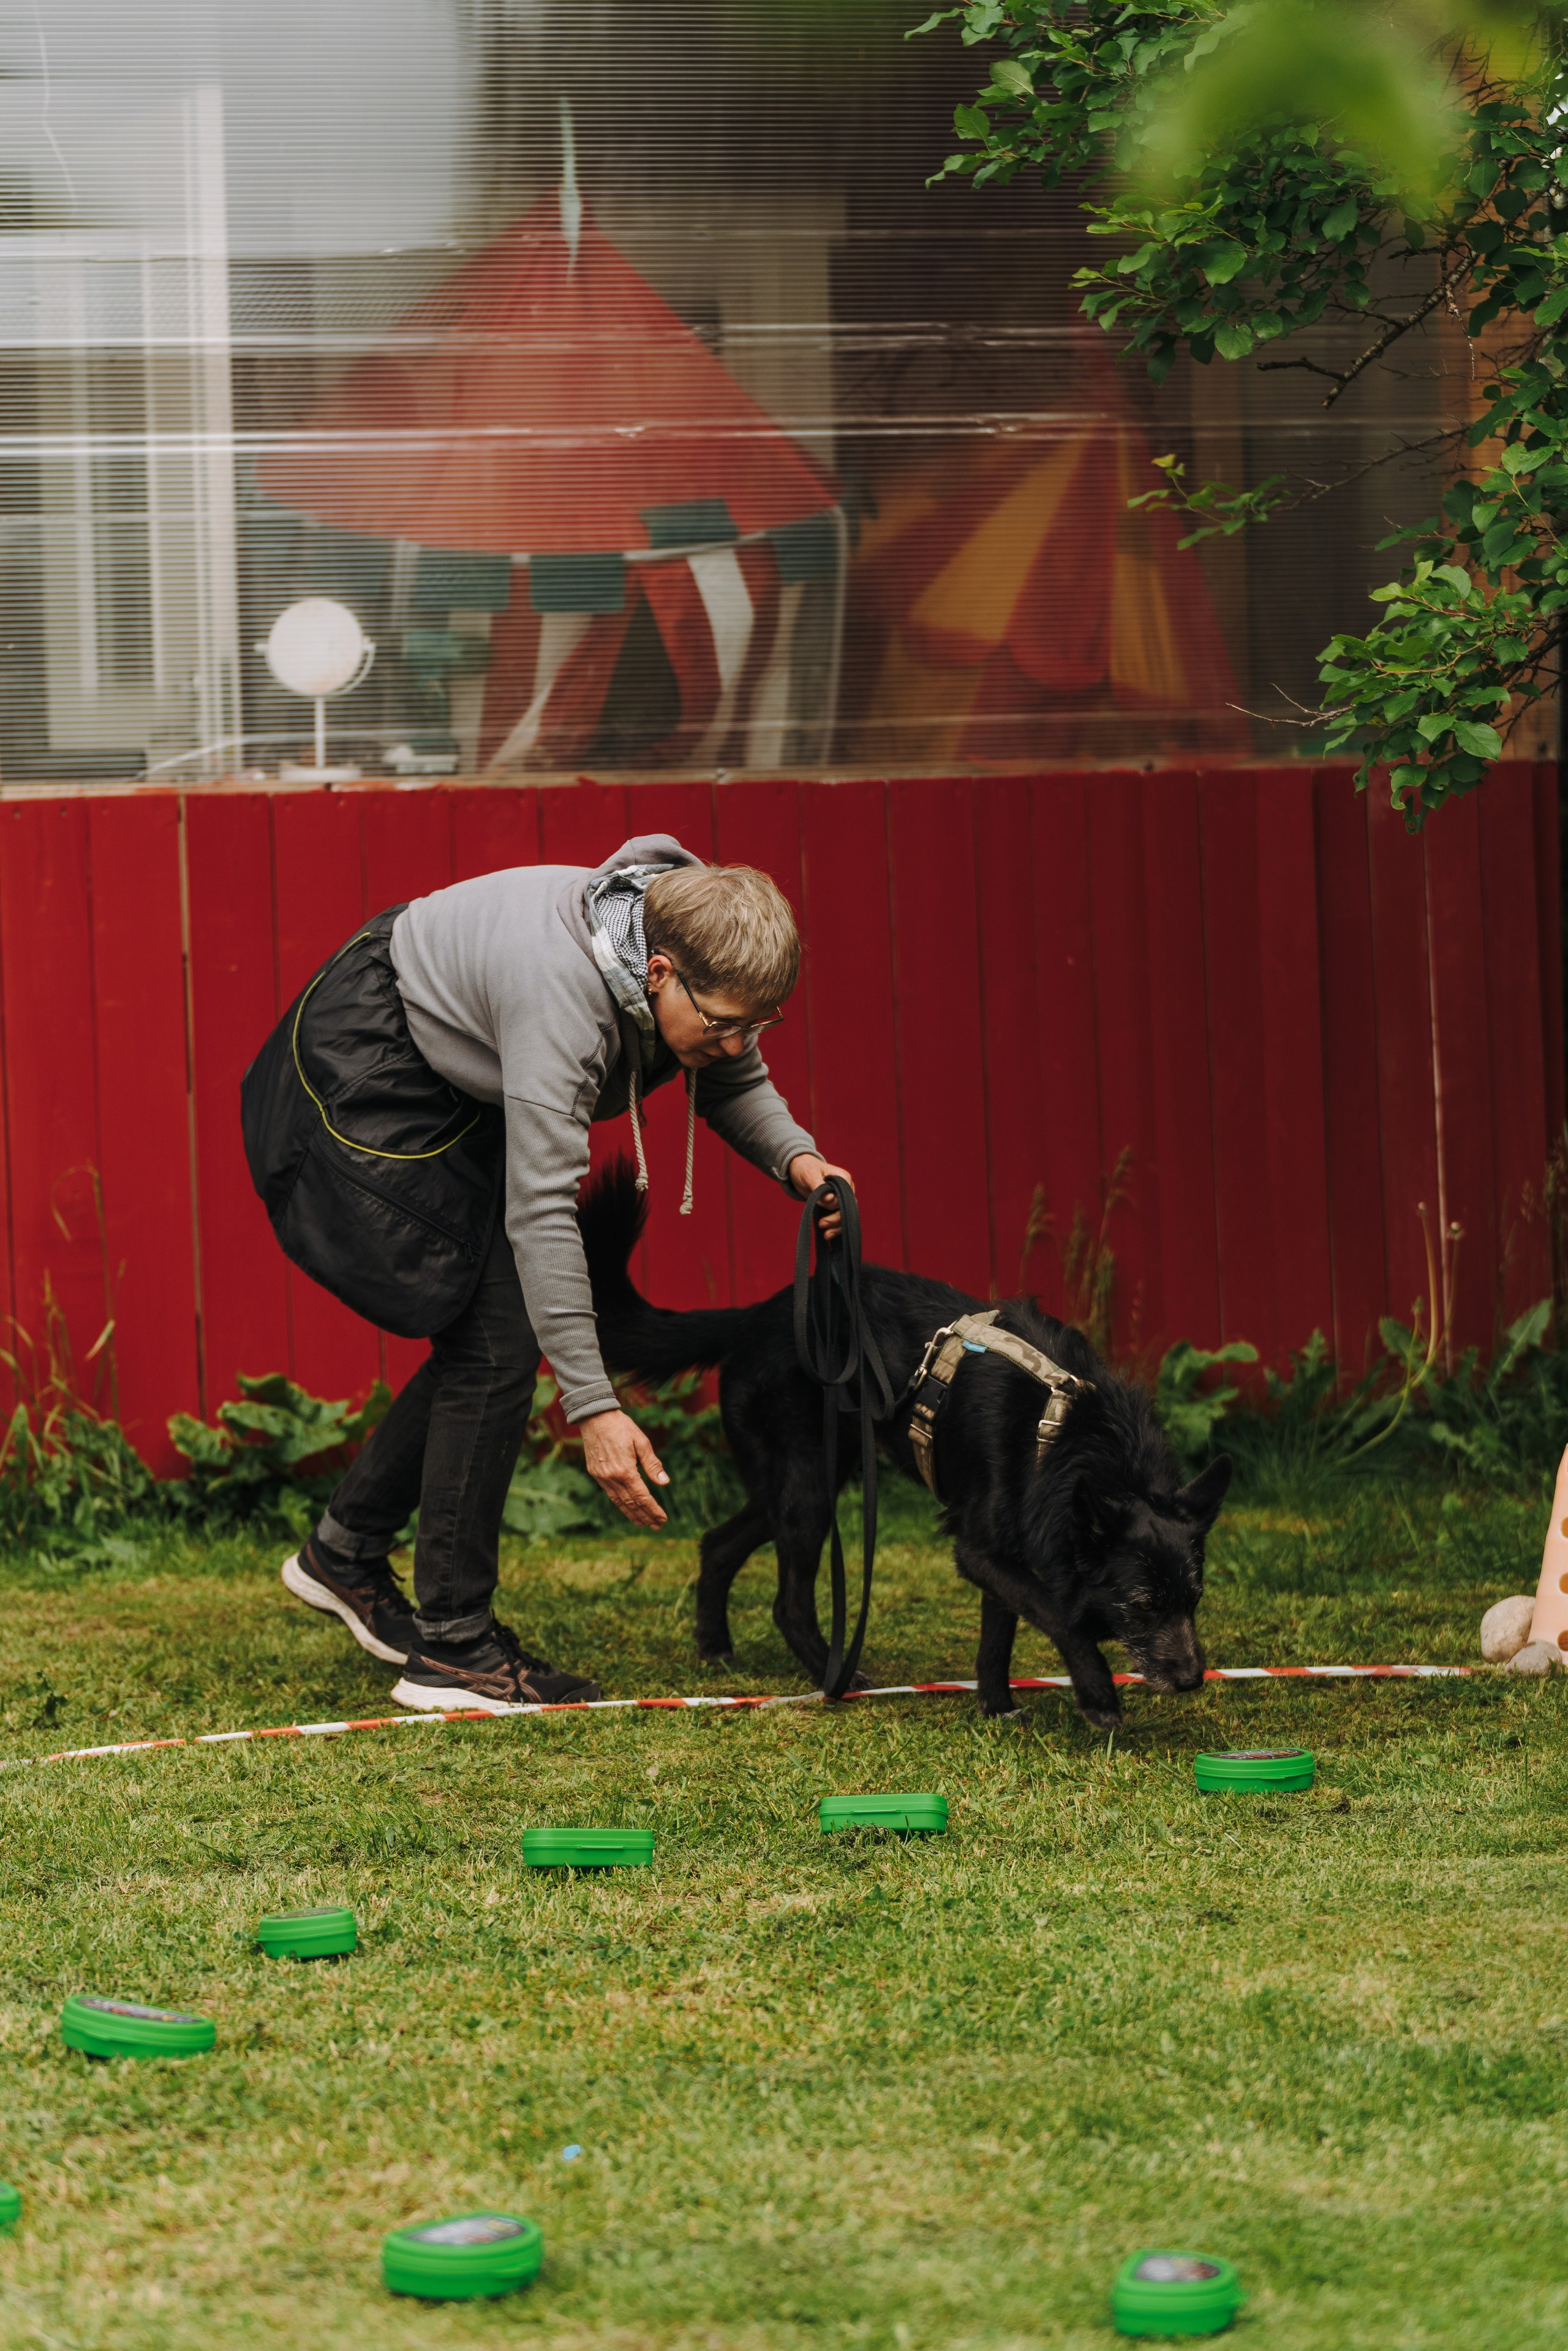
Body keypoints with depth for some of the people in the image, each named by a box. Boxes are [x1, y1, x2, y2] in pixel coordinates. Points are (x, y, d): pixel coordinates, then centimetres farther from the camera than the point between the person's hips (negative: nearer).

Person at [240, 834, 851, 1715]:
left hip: (451, 1093, 9)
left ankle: (345, 1552, 24)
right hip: (361, 1073, -9)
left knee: (494, 1336, 8)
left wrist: (795, 1156, -17)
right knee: (497, 1341, -13)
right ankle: (452, 1648, -7)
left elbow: (735, 1082, 6)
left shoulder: (699, 963, -15)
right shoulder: (563, 992, -38)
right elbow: (541, 1210, -39)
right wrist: (593, 1408, -40)